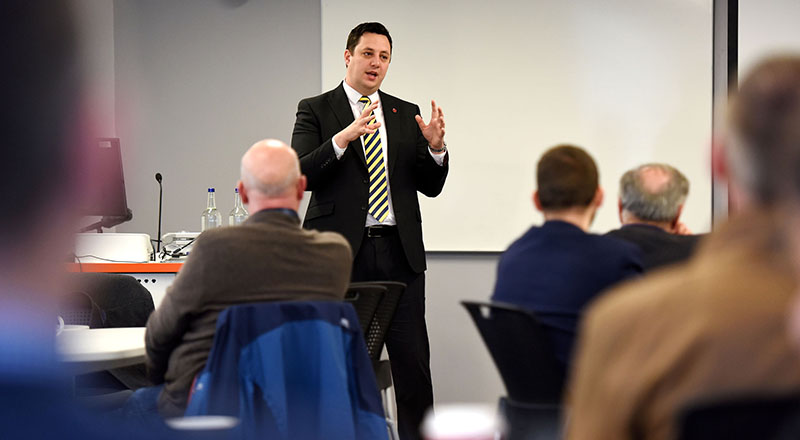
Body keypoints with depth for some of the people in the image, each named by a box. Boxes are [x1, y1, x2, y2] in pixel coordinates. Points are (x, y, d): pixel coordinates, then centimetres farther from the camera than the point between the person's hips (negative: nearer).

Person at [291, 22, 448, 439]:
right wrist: (343, 138, -22)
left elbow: (431, 186, 11)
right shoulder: (315, 110, 5)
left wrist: (435, 147, -8)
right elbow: (301, 176, -9)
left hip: (399, 251, 3)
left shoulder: (407, 115, 14)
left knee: (413, 362, -1)